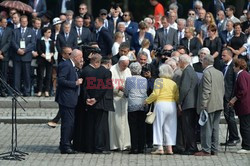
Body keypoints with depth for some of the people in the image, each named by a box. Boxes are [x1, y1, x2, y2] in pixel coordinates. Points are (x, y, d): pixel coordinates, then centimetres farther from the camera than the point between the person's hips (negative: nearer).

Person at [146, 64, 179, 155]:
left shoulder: (159, 81, -4)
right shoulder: (174, 83, 11)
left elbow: (155, 94, -12)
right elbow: (177, 97, 8)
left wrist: (147, 101, 0)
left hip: (161, 104, -5)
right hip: (172, 105, 5)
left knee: (158, 125, 1)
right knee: (169, 127, 9)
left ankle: (160, 148, -6)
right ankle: (169, 148, 6)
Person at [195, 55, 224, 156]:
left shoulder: (206, 73, -13)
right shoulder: (220, 73, 13)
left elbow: (206, 91, -18)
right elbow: (223, 90, 15)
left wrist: (203, 106, -17)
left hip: (209, 106, -8)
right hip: (218, 105, 8)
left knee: (206, 129, -4)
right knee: (215, 128, 11)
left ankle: (206, 150, -3)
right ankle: (214, 149, 14)